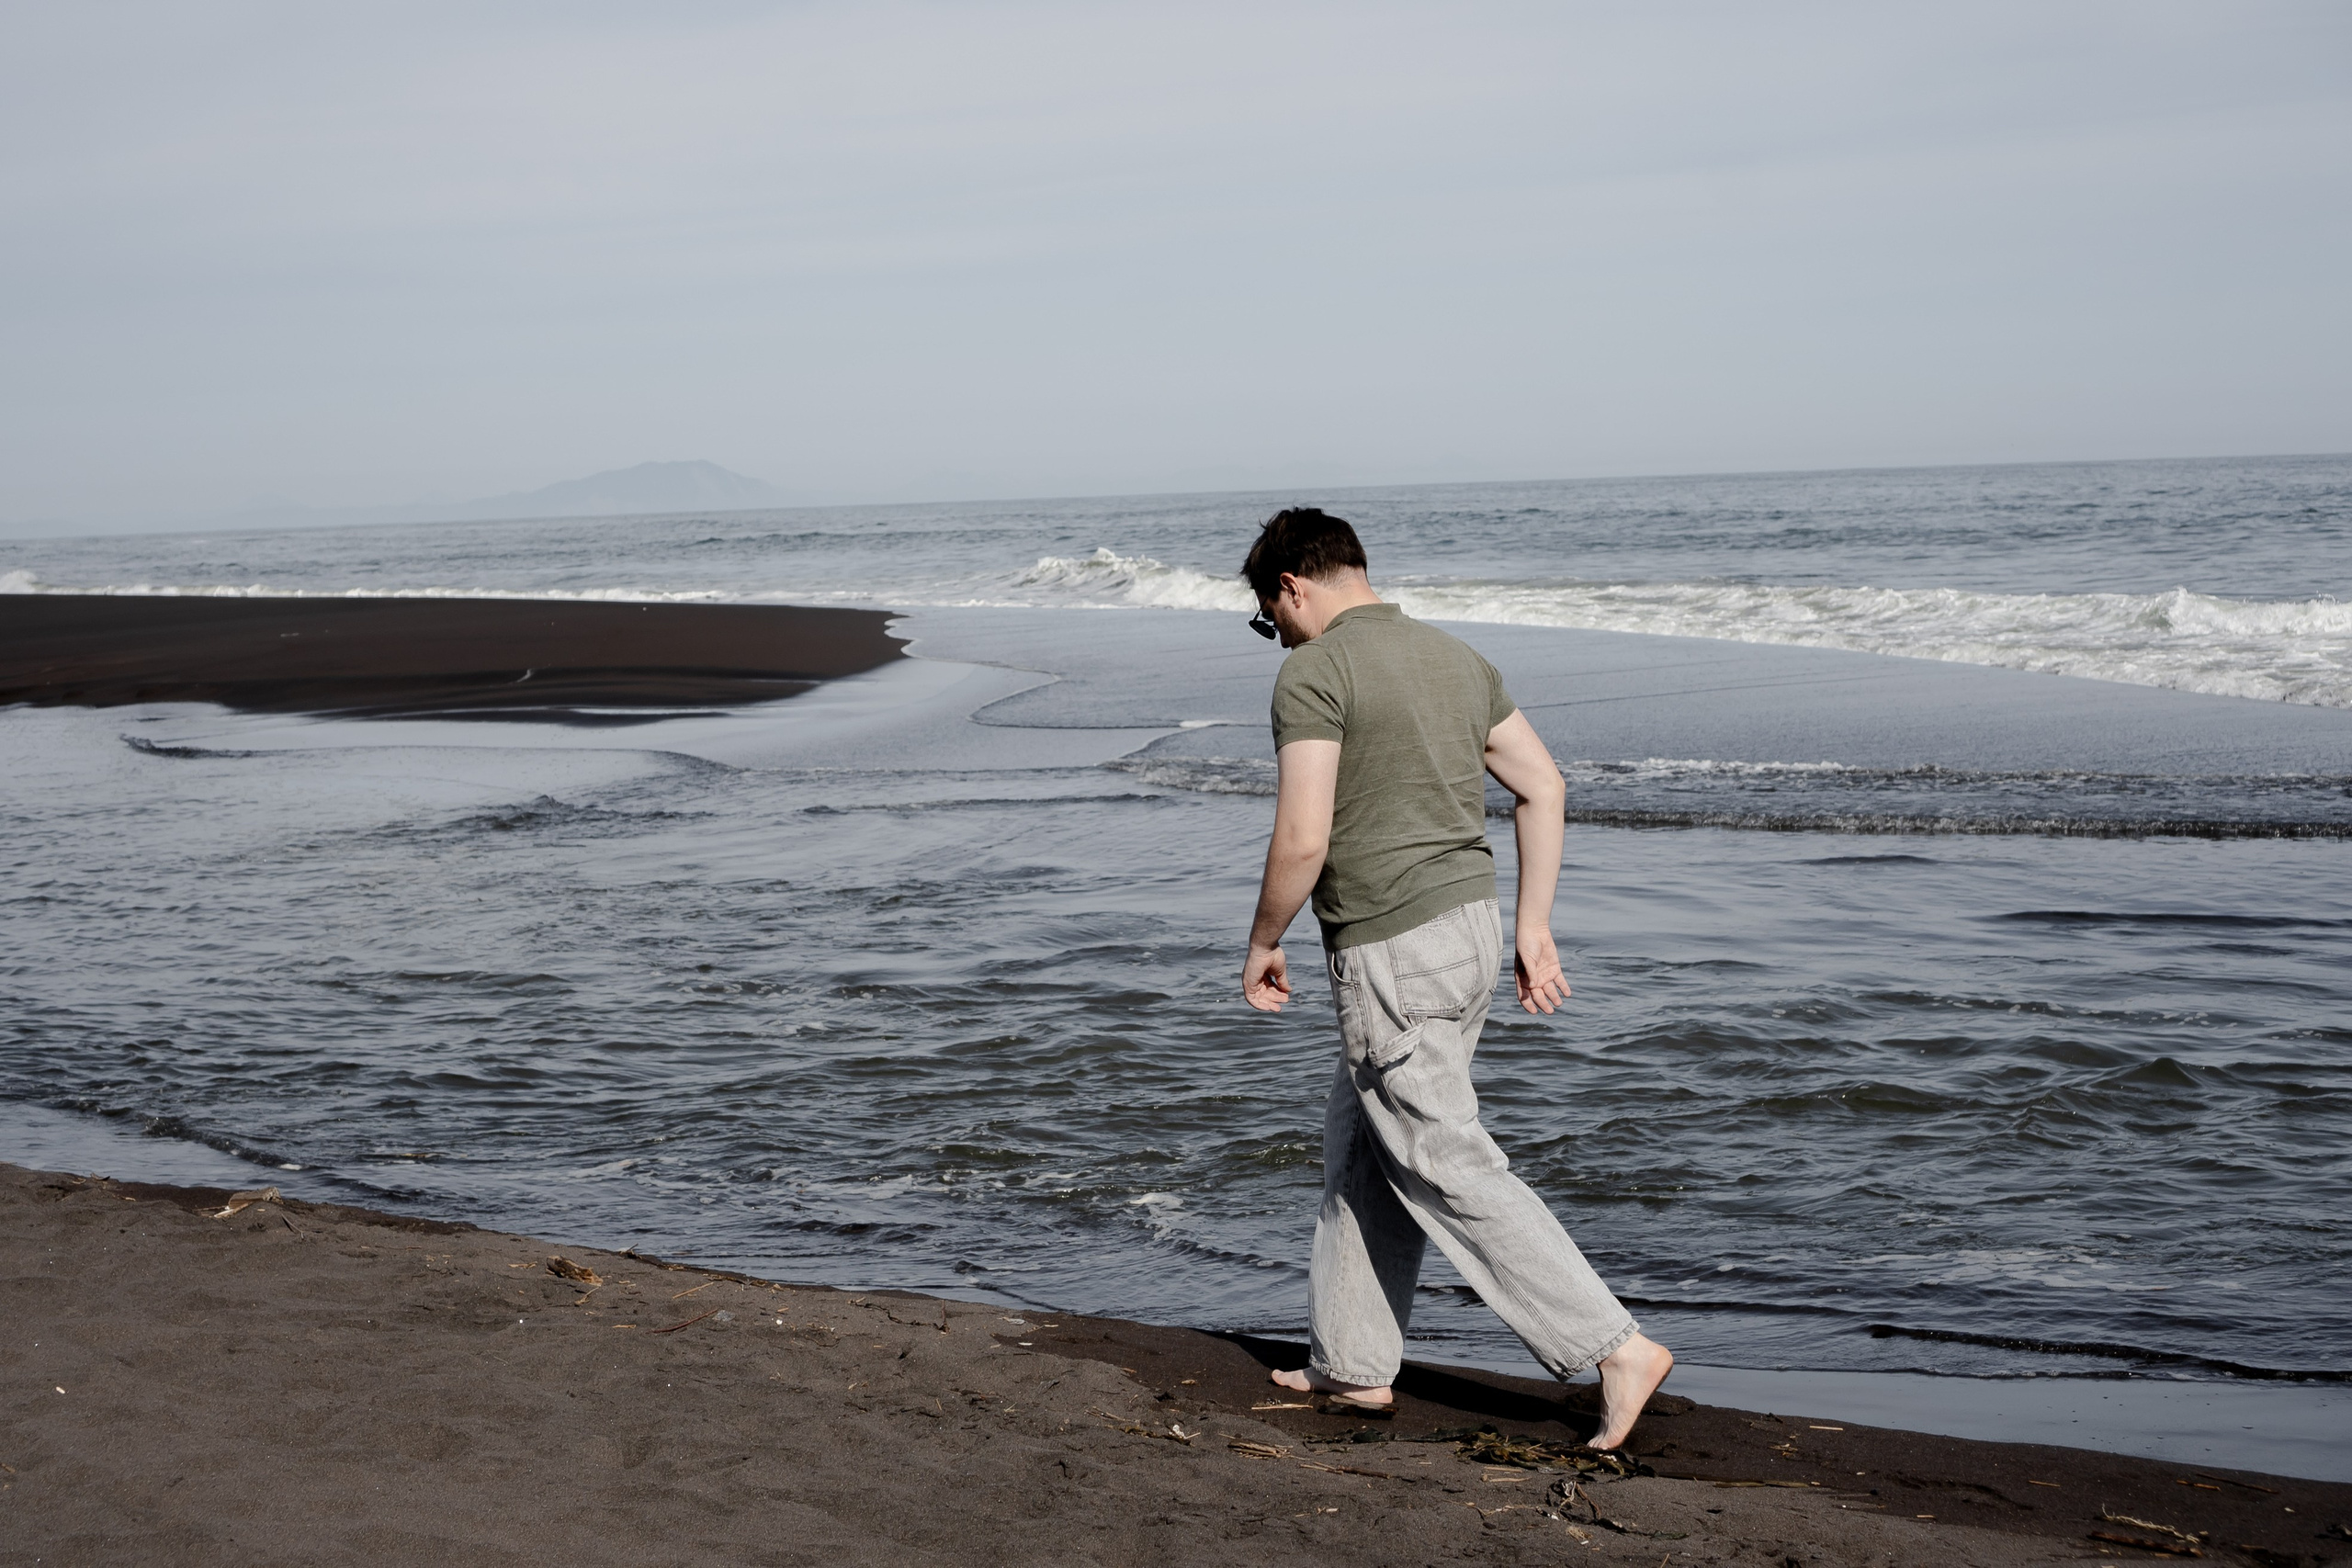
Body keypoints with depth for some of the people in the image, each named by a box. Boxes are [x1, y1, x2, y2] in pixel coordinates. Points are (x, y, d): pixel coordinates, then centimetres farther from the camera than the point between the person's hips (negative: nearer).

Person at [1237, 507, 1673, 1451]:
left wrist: (1263, 944, -3)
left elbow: (1302, 841, -19)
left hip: (1390, 957, -9)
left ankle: (1615, 1348, -5)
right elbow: (1544, 788, 12)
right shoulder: (1454, 657, 12)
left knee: (1449, 1170, -3)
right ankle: (1353, 1365, 26)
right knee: (1362, 1151, 18)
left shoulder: (1314, 673, -13)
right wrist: (1533, 929, 15)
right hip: (1470, 926, 9)